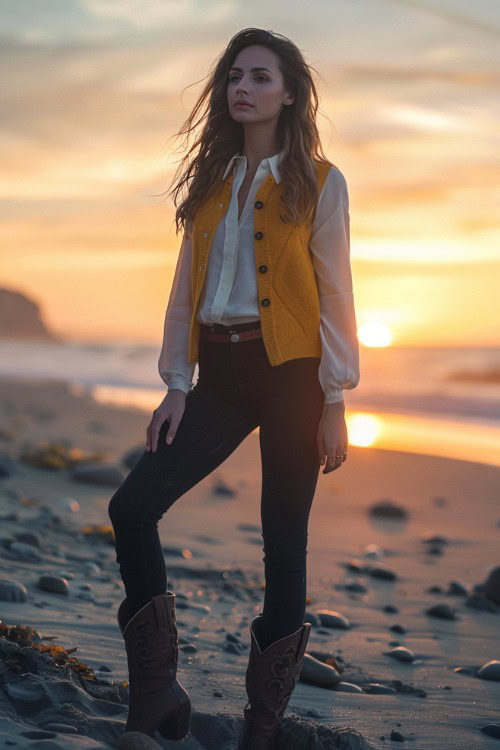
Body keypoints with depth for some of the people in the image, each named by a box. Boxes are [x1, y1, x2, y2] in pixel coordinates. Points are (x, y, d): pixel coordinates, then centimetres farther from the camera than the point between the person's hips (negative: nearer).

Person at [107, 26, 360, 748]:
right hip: (220, 374, 5)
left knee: (284, 540, 1)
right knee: (132, 506, -8)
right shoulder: (212, 180, 12)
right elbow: (185, 290, 11)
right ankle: (157, 691, 2)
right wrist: (177, 385, 3)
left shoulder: (318, 182, -1)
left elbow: (333, 294, -3)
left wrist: (334, 402, -8)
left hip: (291, 373, -4)